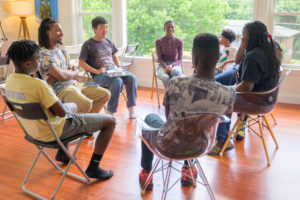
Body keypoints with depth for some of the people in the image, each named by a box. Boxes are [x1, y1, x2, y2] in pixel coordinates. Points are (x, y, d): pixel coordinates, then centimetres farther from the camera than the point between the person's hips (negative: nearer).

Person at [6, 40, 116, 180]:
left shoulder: (9, 80, -5)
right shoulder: (38, 84, -31)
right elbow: (62, 112, -25)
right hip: (53, 132, -9)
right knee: (110, 121, -1)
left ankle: (62, 153, 39)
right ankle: (93, 168, 6)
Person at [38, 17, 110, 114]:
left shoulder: (62, 50, 16)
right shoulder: (44, 54, -10)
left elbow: (73, 72, 9)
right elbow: (61, 76, -17)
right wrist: (74, 73, 4)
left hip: (74, 84, 9)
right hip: (61, 89, -8)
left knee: (105, 94, 1)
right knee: (87, 104, -34)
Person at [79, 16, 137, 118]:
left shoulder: (109, 42, 17)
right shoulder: (88, 44, 0)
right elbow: (81, 62, -5)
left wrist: (119, 67, 11)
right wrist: (96, 71, -14)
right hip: (99, 74, -6)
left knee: (132, 78, -21)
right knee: (117, 81, -35)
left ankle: (131, 108, -16)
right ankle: (110, 113, -25)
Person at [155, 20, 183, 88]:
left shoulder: (179, 41, -2)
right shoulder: (159, 41, -2)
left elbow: (180, 59, -3)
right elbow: (160, 58, -3)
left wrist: (171, 65, -24)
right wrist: (166, 66, -23)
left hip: (175, 64, 0)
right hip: (163, 65, 0)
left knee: (175, 71, -39)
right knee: (165, 77, -37)